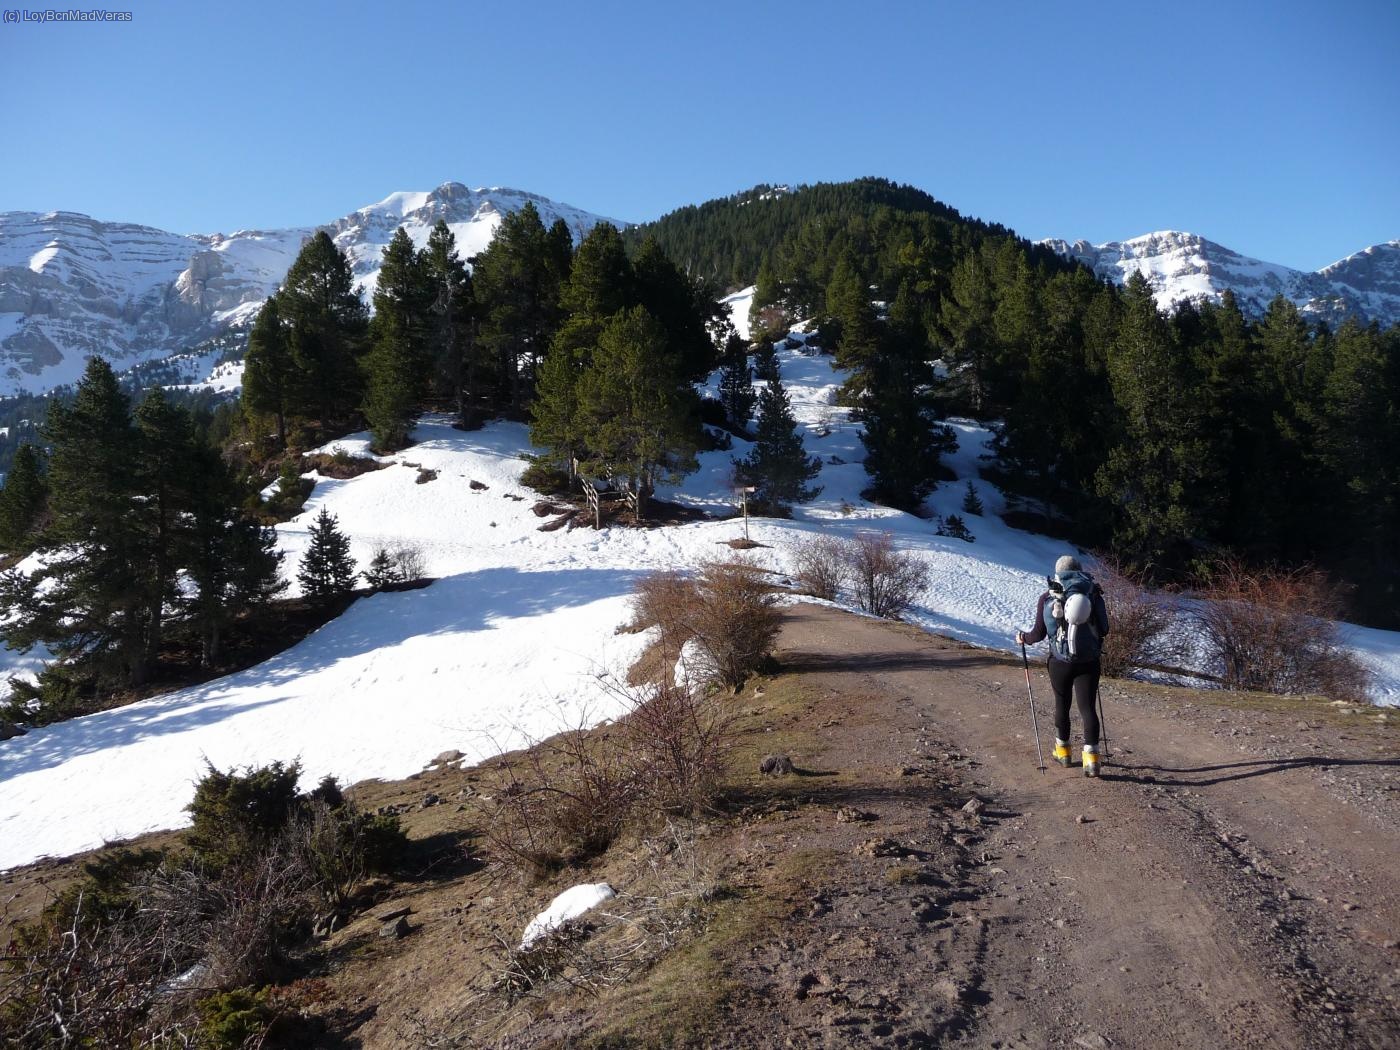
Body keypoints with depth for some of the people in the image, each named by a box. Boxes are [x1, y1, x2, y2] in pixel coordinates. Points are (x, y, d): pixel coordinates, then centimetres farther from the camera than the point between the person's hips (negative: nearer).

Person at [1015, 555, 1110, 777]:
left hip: (1060, 662, 0)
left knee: (1062, 705, 16)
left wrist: (1023, 638, 18)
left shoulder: (1048, 597, -3)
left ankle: (1063, 751, 31)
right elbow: (1104, 629, 5)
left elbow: (1039, 633, -2)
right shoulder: (1093, 593, 1)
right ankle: (1091, 757, -6)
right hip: (1089, 661, 0)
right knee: (1087, 707, 2)